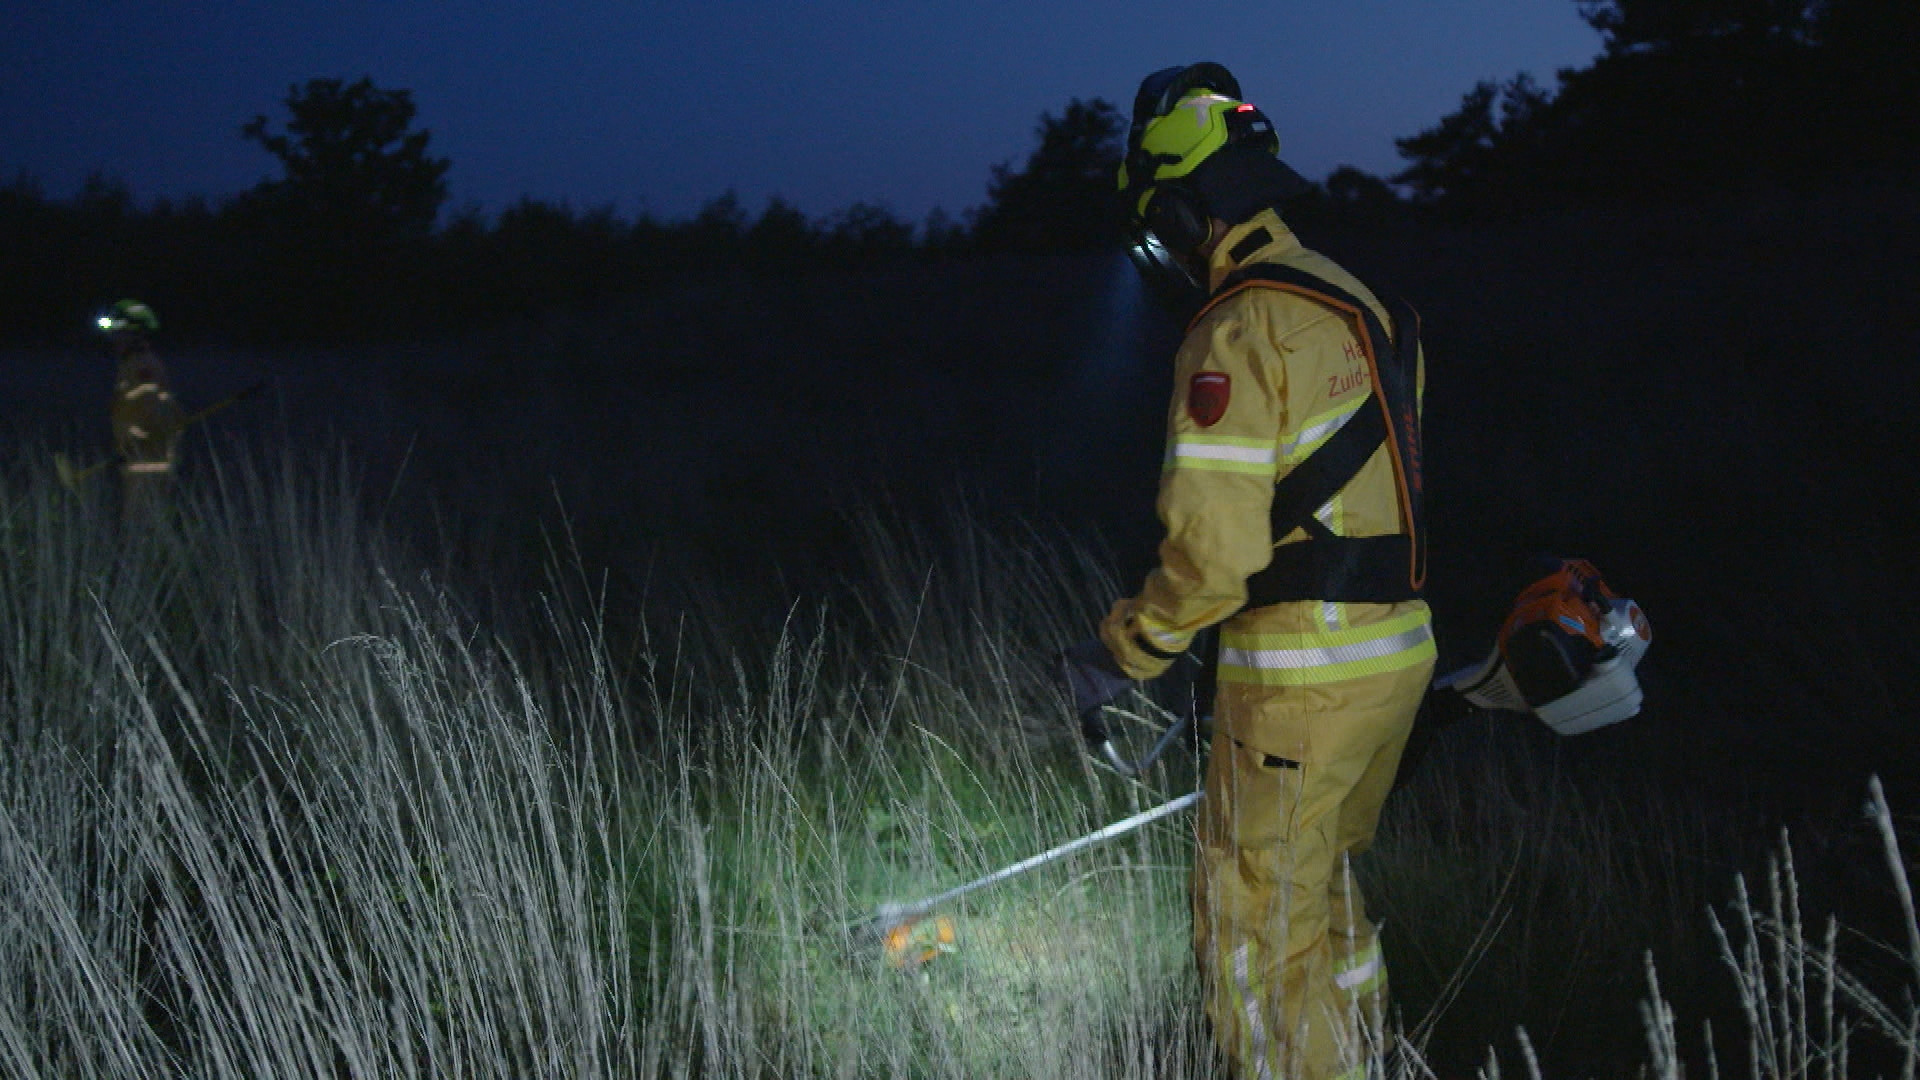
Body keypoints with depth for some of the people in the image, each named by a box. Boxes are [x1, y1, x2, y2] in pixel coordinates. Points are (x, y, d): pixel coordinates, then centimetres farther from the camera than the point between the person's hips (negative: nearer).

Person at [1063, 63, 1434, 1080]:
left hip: (1301, 677, -9)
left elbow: (1214, 548, -21)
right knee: (1324, 884, 25)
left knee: (1259, 919, 4)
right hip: (1399, 651, 9)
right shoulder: (1357, 301, 11)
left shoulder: (1235, 334, -17)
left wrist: (1122, 653, -7)